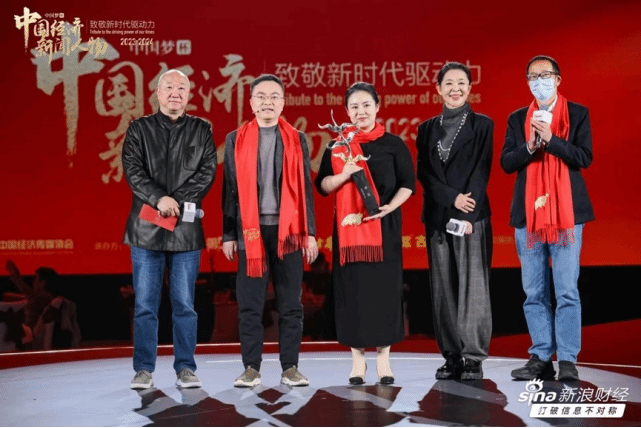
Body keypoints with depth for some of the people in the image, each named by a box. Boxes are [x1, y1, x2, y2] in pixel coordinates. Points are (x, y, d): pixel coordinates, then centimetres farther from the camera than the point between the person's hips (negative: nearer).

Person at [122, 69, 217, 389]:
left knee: (184, 304, 4)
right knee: (145, 304, 2)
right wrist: (159, 199, -18)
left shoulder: (201, 130, 10)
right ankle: (144, 369, 11)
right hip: (146, 227, 0)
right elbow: (132, 170, -3)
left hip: (186, 229, 0)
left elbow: (207, 171, -1)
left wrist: (177, 201, -13)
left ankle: (185, 368, 13)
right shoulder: (139, 129, 8)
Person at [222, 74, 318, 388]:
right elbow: (230, 190, 6)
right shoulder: (235, 140, 7)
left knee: (290, 305, 4)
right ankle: (251, 368, 11)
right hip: (250, 231, 0)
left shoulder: (297, 139, 9)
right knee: (250, 305, 2)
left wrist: (309, 233, 2)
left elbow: (305, 188, 7)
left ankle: (290, 368, 12)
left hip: (288, 231, 1)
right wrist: (228, 235, 2)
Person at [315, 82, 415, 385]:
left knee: (384, 288, 1)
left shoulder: (393, 144, 4)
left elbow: (408, 183, 3)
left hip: (384, 228, -1)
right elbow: (322, 185, 2)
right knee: (353, 289, 0)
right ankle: (357, 359, 9)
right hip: (349, 227, 1)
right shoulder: (338, 145, 7)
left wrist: (390, 206, -13)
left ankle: (383, 358, 12)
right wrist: (345, 174, -16)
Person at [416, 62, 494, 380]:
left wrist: (465, 215, -13)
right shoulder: (427, 128, 13)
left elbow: (481, 172, -4)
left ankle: (473, 359, 1)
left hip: (473, 216, -3)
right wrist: (452, 198, -12)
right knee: (443, 288, 4)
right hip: (437, 217, 3)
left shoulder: (482, 125, 4)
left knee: (472, 286, -5)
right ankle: (451, 357, 11)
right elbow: (423, 172, 4)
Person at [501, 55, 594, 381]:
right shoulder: (517, 118, 12)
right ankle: (541, 358, 14)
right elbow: (506, 162, 4)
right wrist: (529, 146, -14)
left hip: (566, 211, -3)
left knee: (567, 291, -4)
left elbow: (584, 158, -6)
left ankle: (567, 360, 2)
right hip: (528, 213, 3)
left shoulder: (577, 114, 5)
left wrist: (551, 139, -17)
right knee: (534, 292, 6)